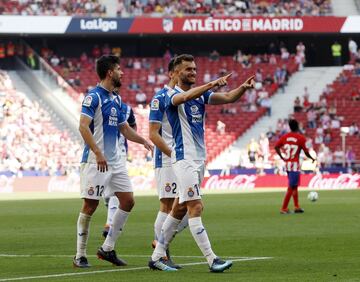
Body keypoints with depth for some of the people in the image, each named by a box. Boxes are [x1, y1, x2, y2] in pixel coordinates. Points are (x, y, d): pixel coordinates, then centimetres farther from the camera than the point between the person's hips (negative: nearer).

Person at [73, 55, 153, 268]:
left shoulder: (116, 99, 15)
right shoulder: (93, 97, -11)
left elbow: (124, 129, 26)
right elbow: (83, 126, -21)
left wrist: (143, 140, 13)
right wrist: (98, 153, -29)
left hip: (115, 161, 8)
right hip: (95, 161, -8)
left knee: (128, 200, 4)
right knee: (90, 205, -4)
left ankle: (108, 248, 13)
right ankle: (80, 255, 4)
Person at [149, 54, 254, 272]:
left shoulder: (201, 95, 12)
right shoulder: (172, 96, -8)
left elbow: (228, 98, 1)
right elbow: (186, 96, -32)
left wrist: (244, 87, -20)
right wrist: (212, 84, -45)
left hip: (199, 158, 8)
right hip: (184, 158, -8)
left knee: (180, 208, 11)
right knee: (196, 207, -13)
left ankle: (157, 256, 18)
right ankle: (212, 260, -18)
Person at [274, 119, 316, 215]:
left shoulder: (285, 137, 5)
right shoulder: (301, 138, -9)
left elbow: (276, 147, 2)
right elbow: (306, 152, -8)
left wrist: (282, 157, 11)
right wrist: (312, 158, 10)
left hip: (287, 164, 6)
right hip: (295, 165, -6)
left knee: (294, 186, 19)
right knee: (291, 188, -3)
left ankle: (297, 207, 25)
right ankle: (284, 208, -7)